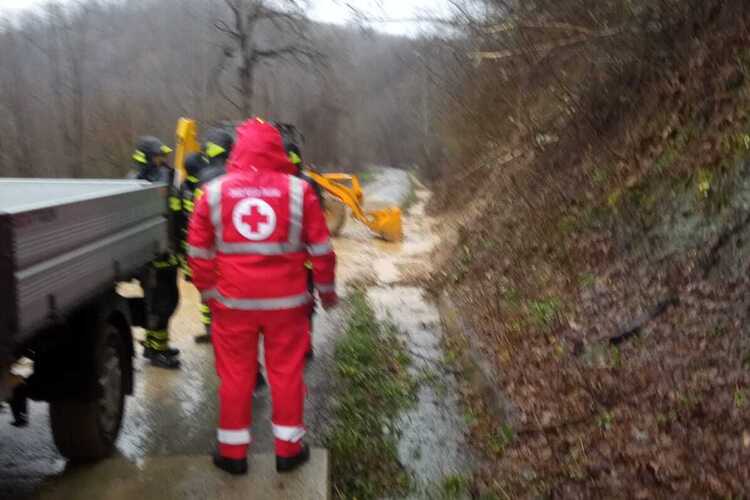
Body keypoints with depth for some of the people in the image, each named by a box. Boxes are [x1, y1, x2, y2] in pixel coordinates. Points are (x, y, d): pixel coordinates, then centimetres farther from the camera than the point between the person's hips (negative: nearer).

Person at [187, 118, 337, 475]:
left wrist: (209, 291, 15)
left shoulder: (215, 192, -1)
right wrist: (326, 288, 13)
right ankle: (288, 448, 21)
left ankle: (233, 451, 23)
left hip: (233, 301, 1)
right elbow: (321, 248, 0)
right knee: (286, 373, 11)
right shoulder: (298, 190, -4)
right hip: (286, 300, -1)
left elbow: (198, 251, 3)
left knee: (235, 375, 12)